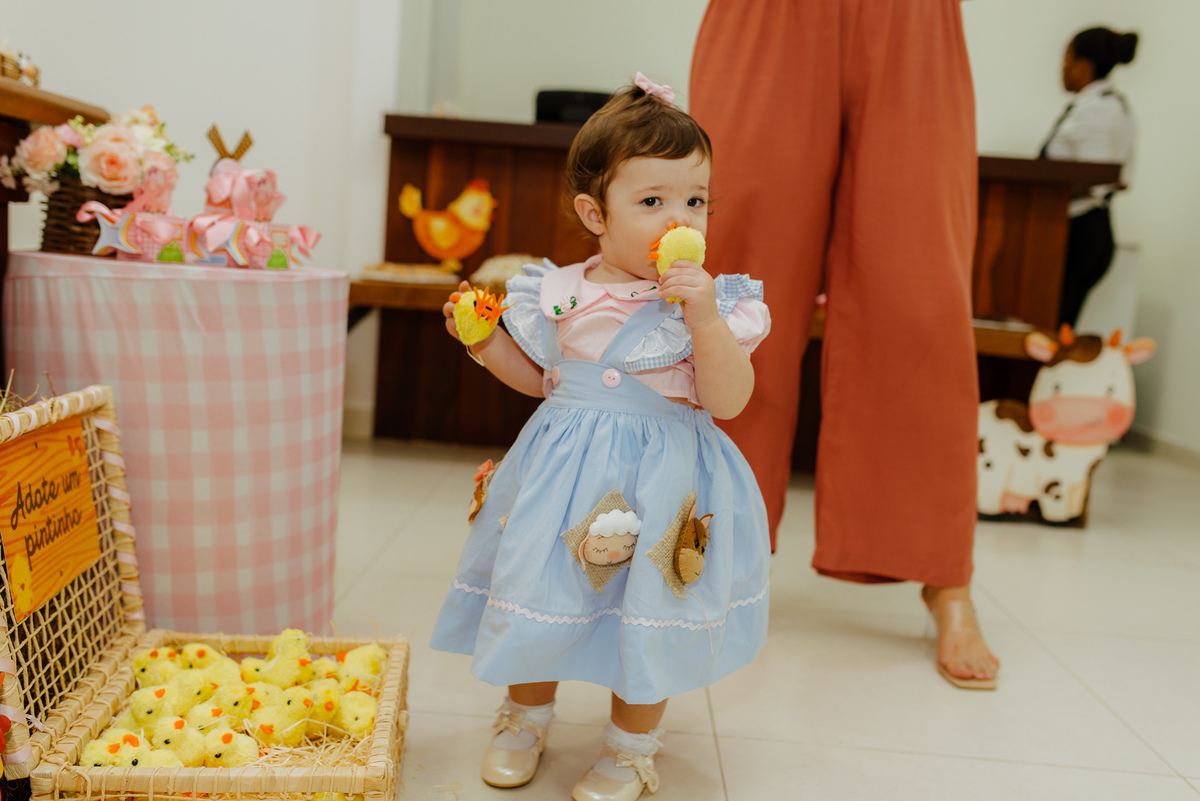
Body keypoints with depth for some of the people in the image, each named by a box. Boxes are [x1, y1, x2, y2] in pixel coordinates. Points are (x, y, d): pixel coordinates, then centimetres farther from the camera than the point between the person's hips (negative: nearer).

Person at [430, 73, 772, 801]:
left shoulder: (712, 298, -9)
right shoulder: (559, 293, -1)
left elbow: (729, 399, -17)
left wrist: (705, 317, -27)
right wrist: (487, 342, -2)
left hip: (658, 474, -2)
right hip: (566, 465, 3)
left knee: (647, 611, 6)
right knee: (541, 589, 13)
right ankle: (528, 714, 40)